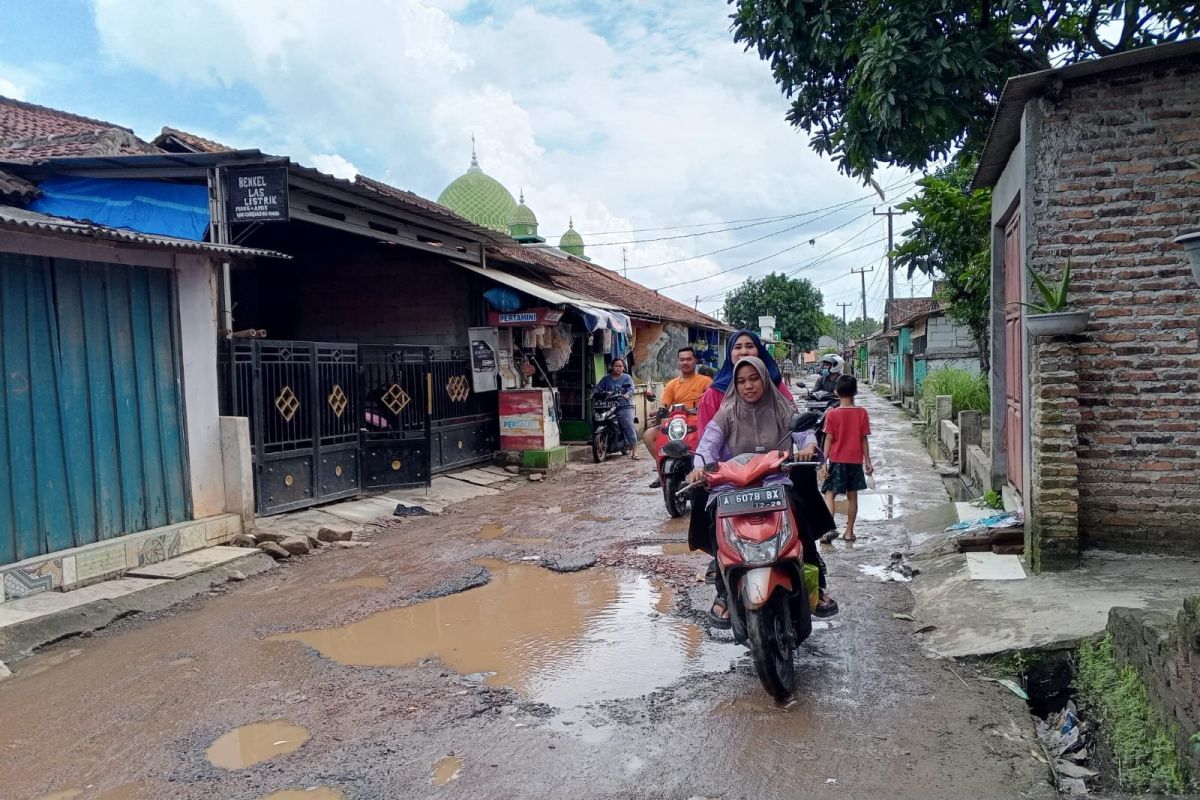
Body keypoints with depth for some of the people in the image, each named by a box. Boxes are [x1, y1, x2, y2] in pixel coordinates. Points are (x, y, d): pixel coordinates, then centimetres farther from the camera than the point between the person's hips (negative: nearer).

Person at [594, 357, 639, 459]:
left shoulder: (627, 377, 9)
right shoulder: (606, 378, 15)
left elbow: (631, 389, -5)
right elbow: (598, 389, 10)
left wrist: (627, 395, -27)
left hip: (625, 406, -3)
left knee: (629, 426, -16)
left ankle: (634, 449, -15)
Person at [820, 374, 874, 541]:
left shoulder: (832, 414, -9)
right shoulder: (862, 413, -3)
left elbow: (829, 439, -9)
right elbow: (863, 439, -1)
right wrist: (867, 461, 7)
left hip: (837, 460, -2)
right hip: (855, 460, 2)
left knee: (829, 494, 3)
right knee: (852, 495, 10)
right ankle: (849, 531, 15)